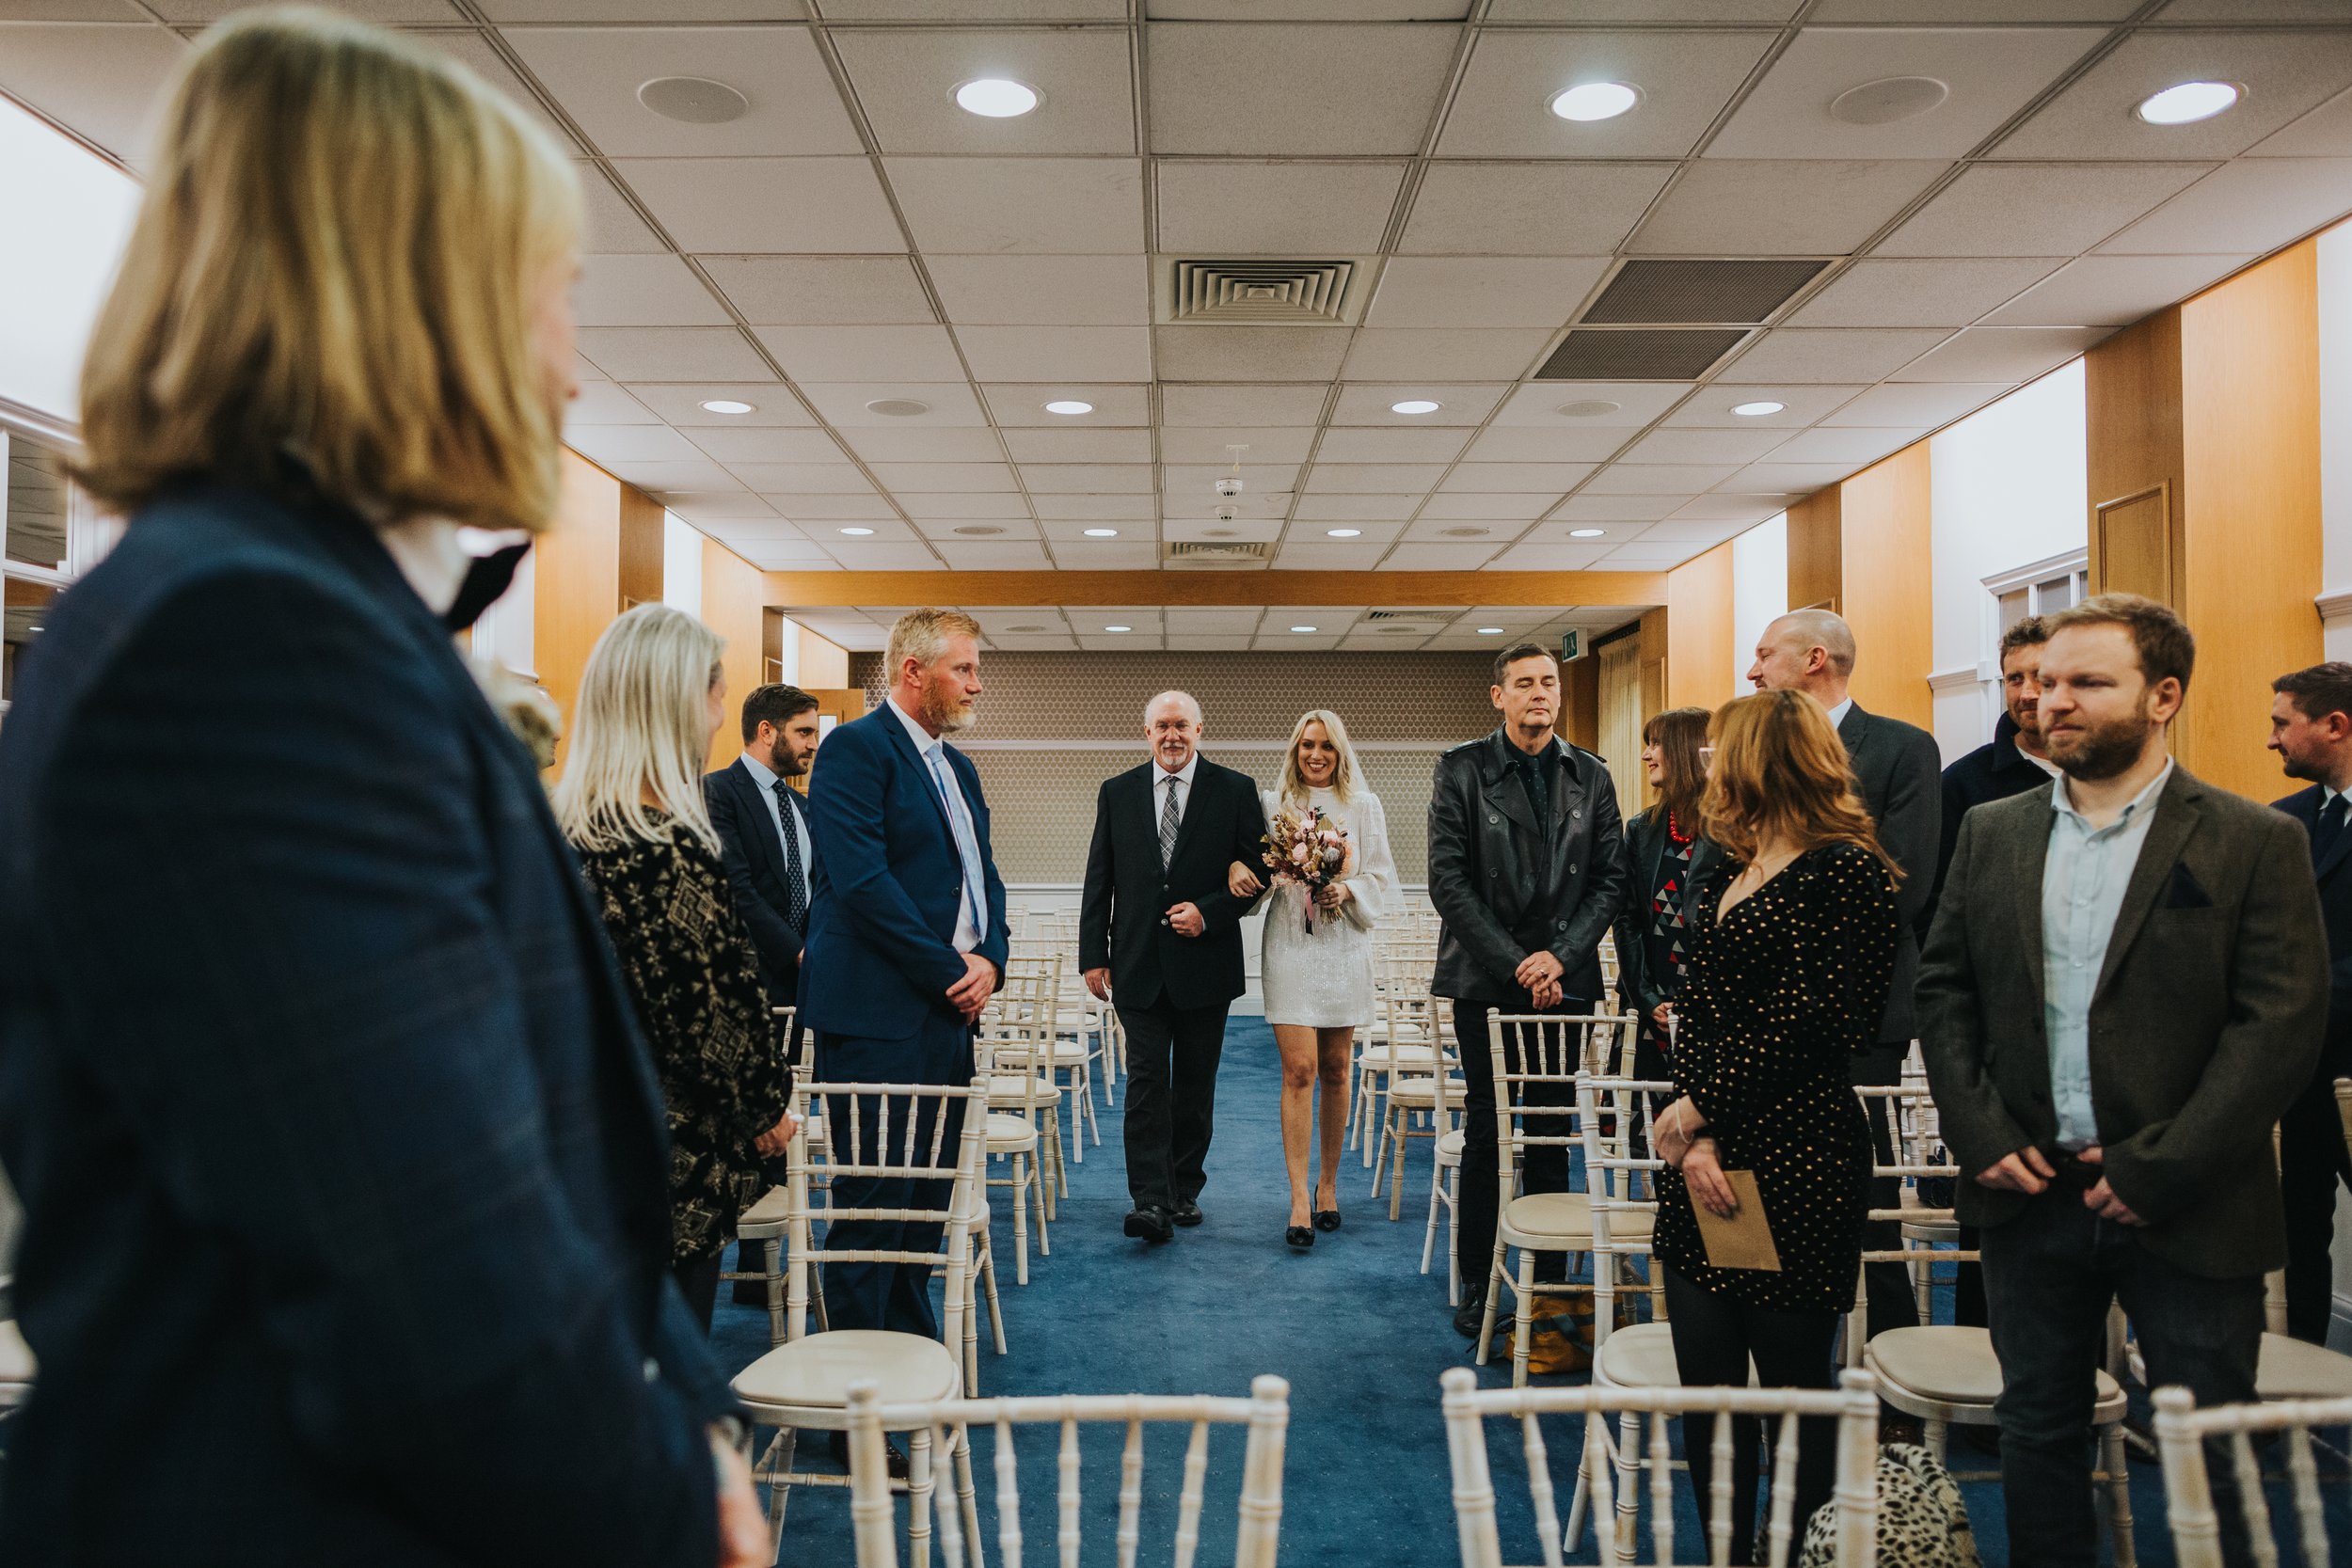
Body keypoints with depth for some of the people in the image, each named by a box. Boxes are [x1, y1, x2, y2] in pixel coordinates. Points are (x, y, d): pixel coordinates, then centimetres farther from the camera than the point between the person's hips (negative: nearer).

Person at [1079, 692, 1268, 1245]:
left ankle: (1186, 1191, 22)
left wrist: (1209, 912, -13)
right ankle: (1151, 1201, -6)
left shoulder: (1234, 790, 2)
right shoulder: (1116, 793, 7)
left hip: (1205, 963, 0)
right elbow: (1098, 882, 7)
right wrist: (1093, 955, 2)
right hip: (1139, 965, 1)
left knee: (1195, 1085, 10)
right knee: (1146, 1083, -5)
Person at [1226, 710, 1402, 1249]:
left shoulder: (1364, 806, 7)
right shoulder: (1272, 804, 7)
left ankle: (1329, 1184, 24)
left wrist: (1348, 890, -13)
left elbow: (1383, 879, 5)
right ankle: (1300, 1200, -8)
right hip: (1289, 947, -1)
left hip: (1344, 949, 1)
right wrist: (1236, 865, -11)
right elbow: (1256, 869, 10)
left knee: (1335, 1071, 9)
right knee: (1298, 1071, -9)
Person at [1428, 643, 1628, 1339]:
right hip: (1486, 981, -2)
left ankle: (1550, 1282, 17)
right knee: (1485, 1134, 3)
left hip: (1564, 981, 3)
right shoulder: (1461, 770, -1)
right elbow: (1447, 881, -6)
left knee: (1552, 1135, 8)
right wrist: (1515, 964, -10)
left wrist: (1559, 955, -8)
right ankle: (1476, 1285, 13)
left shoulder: (1590, 776, 9)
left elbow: (1610, 879, 7)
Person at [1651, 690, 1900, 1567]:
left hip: (1796, 1163, -8)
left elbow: (1814, 1026, -16)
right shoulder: (1736, 875, 15)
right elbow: (1698, 1008, 9)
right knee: (1705, 1385, 11)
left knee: (1796, 1386, 5)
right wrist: (1695, 1139, -5)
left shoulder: (1845, 870, -10)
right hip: (1706, 1159, 8)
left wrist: (1697, 1109, -11)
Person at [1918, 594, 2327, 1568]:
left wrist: (2160, 1170, -16)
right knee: (2038, 1432, 15)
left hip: (2188, 1213, -3)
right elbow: (1944, 987, 7)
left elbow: (2282, 1024, -11)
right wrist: (1979, 1133, -5)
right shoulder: (1991, 833, 7)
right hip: (2029, 1195, 3)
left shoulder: (2256, 843, -5)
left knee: (2209, 1458, 9)